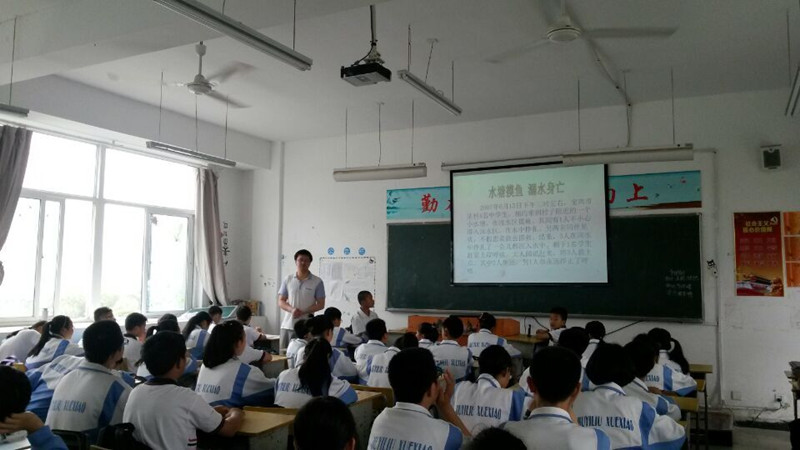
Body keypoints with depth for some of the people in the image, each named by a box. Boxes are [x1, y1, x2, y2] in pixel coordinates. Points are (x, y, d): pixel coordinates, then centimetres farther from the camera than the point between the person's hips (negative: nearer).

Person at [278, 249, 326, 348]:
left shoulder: (317, 282, 1)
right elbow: (281, 301, 9)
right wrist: (291, 309, -12)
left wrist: (303, 312, -14)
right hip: (287, 325, 3)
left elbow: (320, 304, 0)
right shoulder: (287, 280, 8)